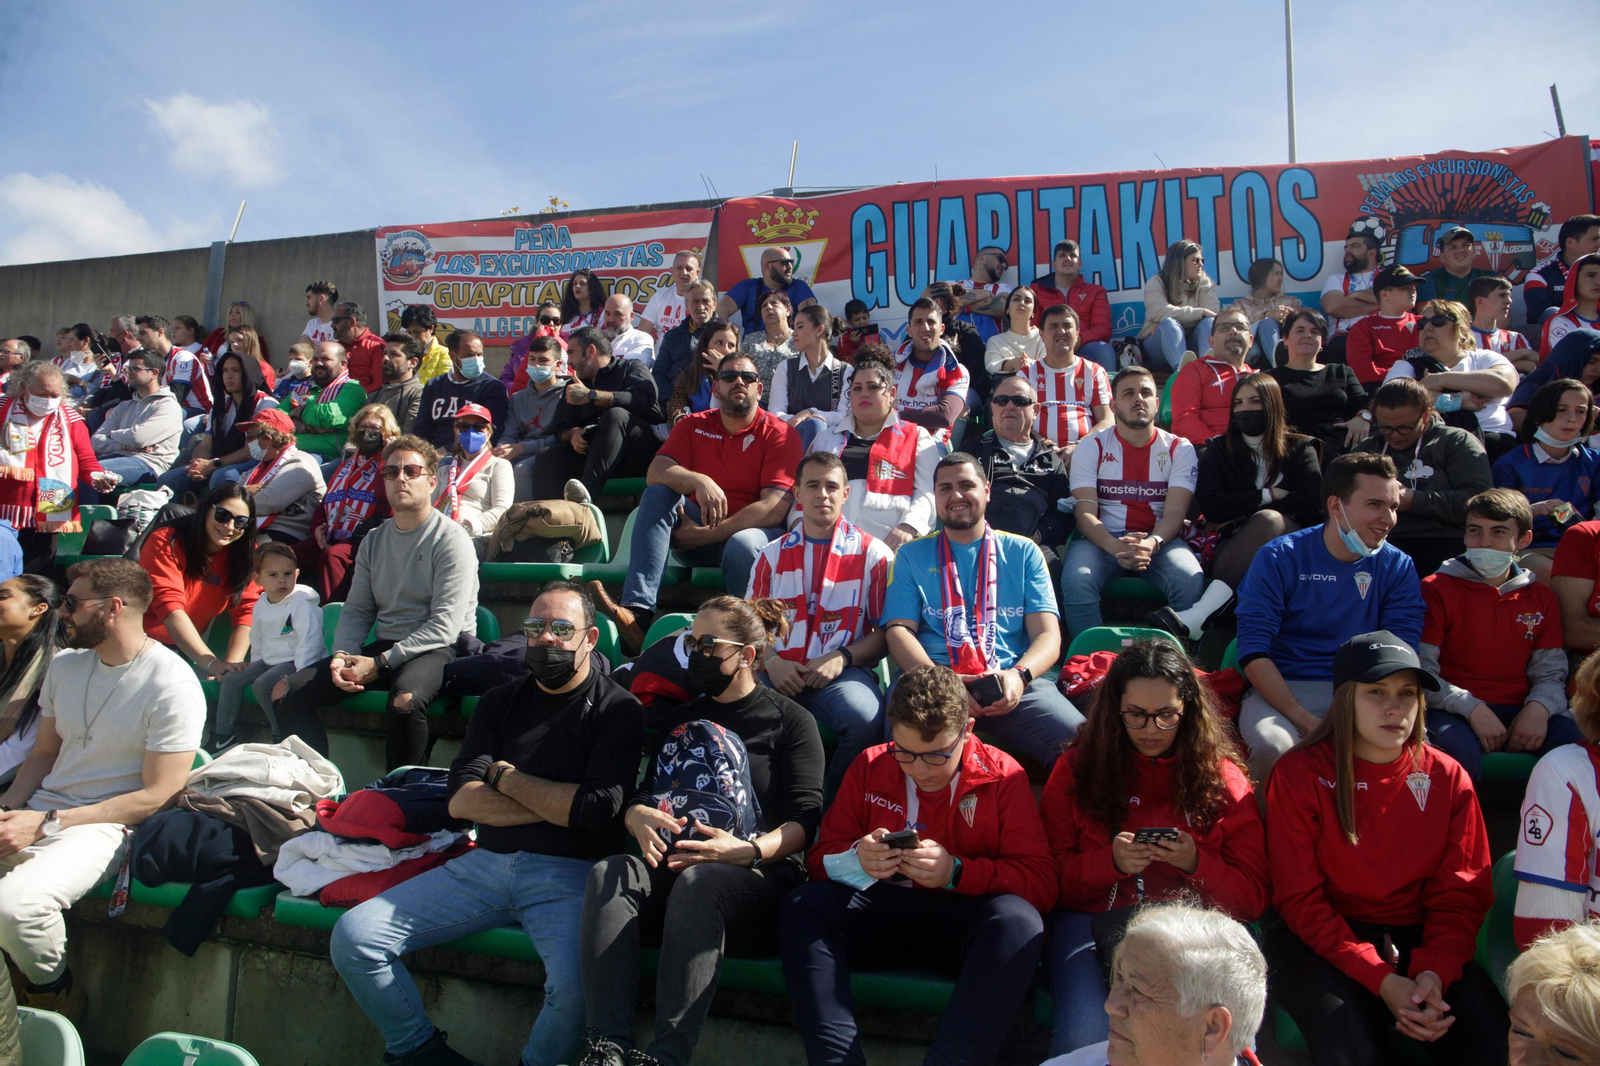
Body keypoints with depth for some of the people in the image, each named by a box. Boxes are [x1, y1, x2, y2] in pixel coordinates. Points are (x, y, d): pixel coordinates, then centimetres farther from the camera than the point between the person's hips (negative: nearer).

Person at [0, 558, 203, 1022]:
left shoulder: (171, 685, -14)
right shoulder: (64, 666, 10)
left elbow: (155, 796, -13)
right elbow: (43, 754, 18)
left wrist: (47, 825, -16)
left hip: (109, 823, -7)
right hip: (40, 810, 7)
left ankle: (55, 995, 0)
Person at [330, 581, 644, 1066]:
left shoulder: (617, 710, 0)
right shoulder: (500, 702, 15)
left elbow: (597, 809, -13)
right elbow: (461, 800, 4)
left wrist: (505, 776, -1)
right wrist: (559, 805, -6)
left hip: (567, 873, -5)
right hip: (486, 863, 5)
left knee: (579, 985, -33)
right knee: (353, 937, -8)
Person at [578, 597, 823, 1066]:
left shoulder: (790, 720, 7)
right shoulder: (678, 718, 24)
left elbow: (804, 819, -3)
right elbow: (637, 791, 18)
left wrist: (749, 850, -22)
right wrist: (637, 816, -7)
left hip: (760, 875, -4)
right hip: (673, 866, 5)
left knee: (698, 881, -37)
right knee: (607, 874, -27)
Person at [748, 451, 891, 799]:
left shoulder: (872, 553, 9)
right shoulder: (773, 554, 18)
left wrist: (842, 659, -11)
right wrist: (770, 661, -4)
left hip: (843, 671, -2)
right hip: (780, 672, 2)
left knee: (865, 718, -36)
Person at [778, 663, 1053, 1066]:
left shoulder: (1003, 776, -3)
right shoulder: (869, 767, 5)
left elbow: (1041, 882, -9)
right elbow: (822, 858, 8)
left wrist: (956, 872, -24)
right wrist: (857, 859, -17)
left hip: (961, 922, -2)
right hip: (880, 917, 3)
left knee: (1020, 921, -35)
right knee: (800, 907, -24)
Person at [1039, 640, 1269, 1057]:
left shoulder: (1222, 775, 9)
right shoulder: (1078, 766, 8)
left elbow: (1253, 898, 6)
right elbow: (1051, 876, 5)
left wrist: (1196, 864, -13)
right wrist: (1109, 862, -14)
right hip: (1091, 918, 0)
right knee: (1085, 1034, -28)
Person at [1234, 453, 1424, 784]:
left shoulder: (1398, 567, 7)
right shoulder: (1278, 558, -2)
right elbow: (1253, 652, -10)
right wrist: (1304, 720, -21)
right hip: (1280, 691, -2)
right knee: (1274, 746, -34)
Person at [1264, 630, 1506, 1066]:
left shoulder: (1447, 777, 5)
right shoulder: (1300, 774, -6)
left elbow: (1462, 894, 4)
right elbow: (1299, 898, -8)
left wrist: (1435, 972, -16)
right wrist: (1382, 981, -19)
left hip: (1418, 938, 3)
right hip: (1322, 942, -3)